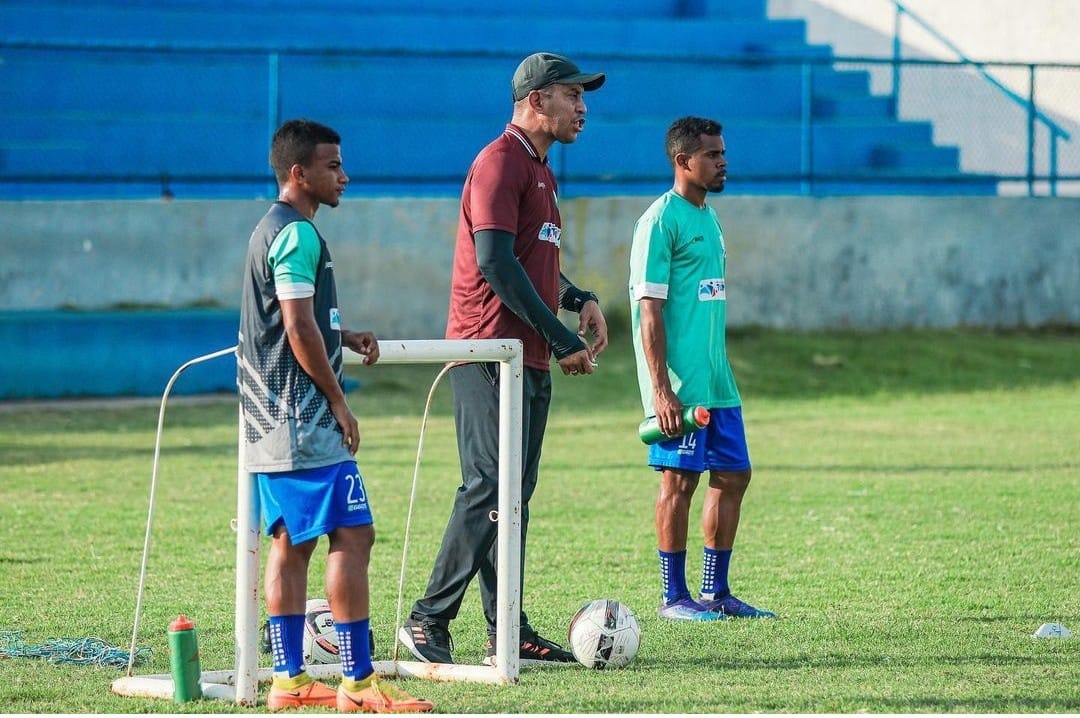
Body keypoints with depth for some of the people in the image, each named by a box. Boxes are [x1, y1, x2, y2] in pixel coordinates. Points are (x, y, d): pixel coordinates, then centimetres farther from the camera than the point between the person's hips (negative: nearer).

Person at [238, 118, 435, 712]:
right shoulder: (297, 234, -14)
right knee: (352, 535, -10)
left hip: (271, 419, 11)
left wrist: (346, 337, 14)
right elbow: (299, 328, -19)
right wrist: (338, 401, -12)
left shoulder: (272, 229, 18)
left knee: (290, 541, 10)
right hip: (304, 418, -11)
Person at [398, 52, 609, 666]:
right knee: (490, 492, -13)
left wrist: (580, 300, 10)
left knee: (513, 497, 9)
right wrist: (562, 339, -18)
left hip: (531, 361, 10)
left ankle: (507, 635, 10)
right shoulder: (501, 162, -10)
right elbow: (495, 263, -19)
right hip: (492, 355, -10)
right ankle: (429, 621, -8)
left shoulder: (541, 172, 21)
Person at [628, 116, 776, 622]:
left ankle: (716, 593, 16)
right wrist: (661, 389, -20)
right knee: (679, 480, -4)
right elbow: (650, 309, -15)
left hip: (717, 381, 9)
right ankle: (674, 597, 3)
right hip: (680, 384, -9)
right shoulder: (661, 221, -11)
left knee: (733, 476, 9)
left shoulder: (707, 217, 16)